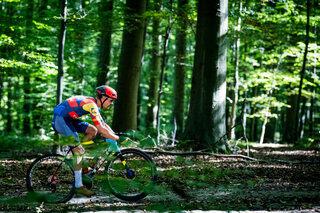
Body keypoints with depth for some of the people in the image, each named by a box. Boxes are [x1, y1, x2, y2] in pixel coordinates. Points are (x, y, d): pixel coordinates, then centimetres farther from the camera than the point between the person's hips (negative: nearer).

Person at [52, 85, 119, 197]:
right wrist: (117, 138, -18)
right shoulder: (91, 105, -21)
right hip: (60, 120, -10)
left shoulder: (94, 104, 10)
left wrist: (115, 135, 7)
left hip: (67, 119, 10)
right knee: (79, 151, -14)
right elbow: (101, 129, -26)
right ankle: (78, 187, -11)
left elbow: (103, 124, 18)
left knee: (92, 130, 4)